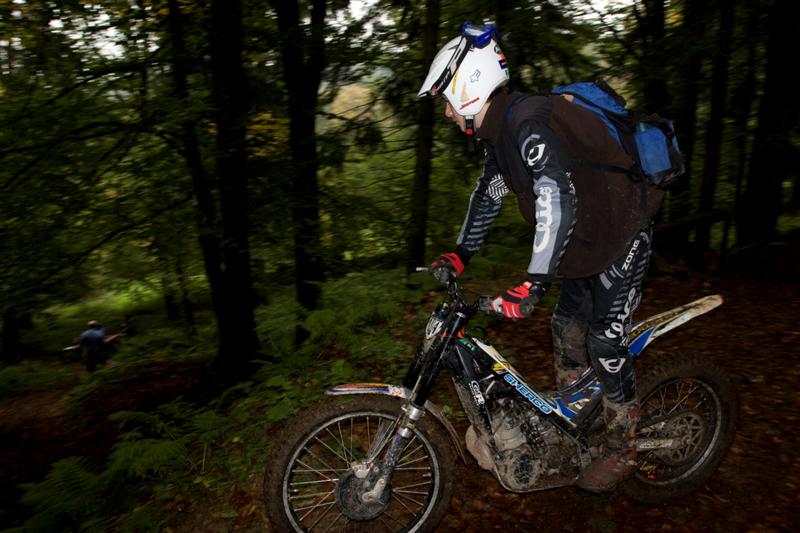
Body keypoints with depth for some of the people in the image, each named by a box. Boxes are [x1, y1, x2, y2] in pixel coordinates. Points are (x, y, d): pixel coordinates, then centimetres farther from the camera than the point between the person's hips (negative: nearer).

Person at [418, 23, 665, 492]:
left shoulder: (530, 125, -30)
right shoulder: (499, 132, 3)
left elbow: (558, 204, -40)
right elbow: (489, 193, 12)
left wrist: (533, 284, -44)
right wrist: (460, 254, 7)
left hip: (622, 237, -9)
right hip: (586, 240, 10)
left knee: (606, 343, -6)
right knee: (567, 329, 14)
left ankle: (622, 452, 12)